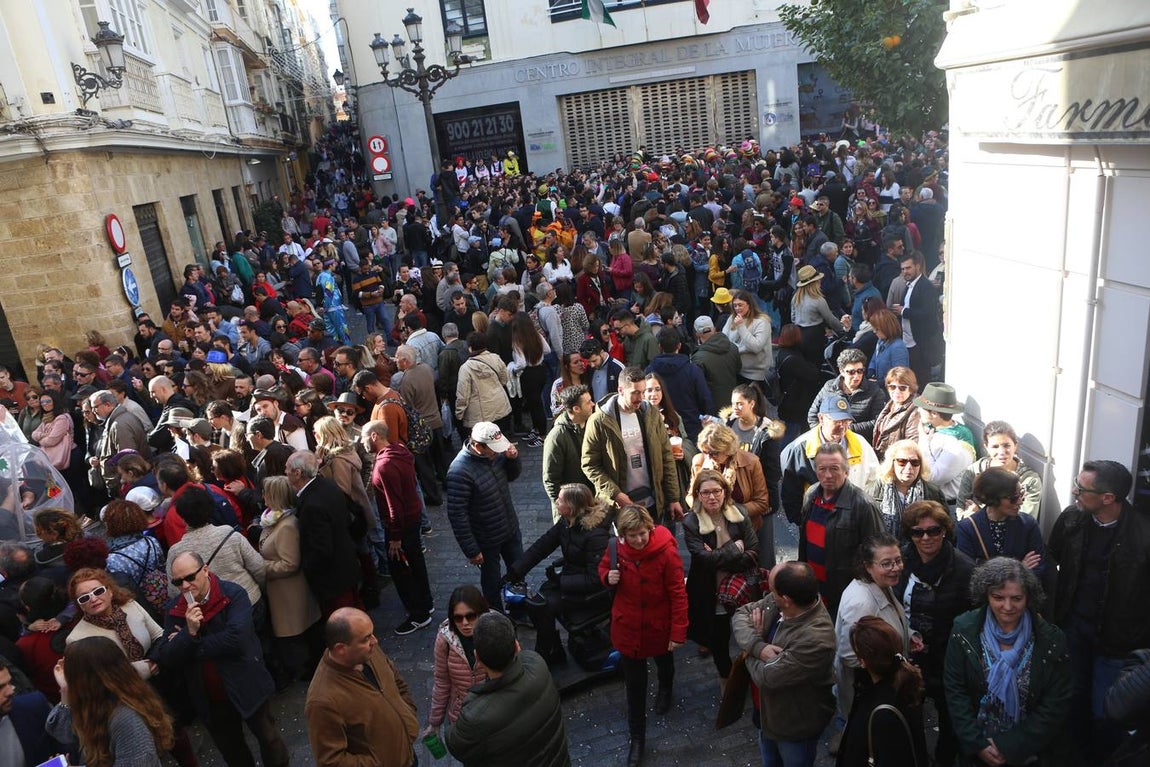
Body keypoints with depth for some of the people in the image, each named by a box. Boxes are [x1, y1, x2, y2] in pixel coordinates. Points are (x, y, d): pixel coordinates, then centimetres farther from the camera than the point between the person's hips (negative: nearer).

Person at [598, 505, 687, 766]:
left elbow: (678, 594, -21)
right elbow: (603, 567, 5)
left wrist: (678, 632, -19)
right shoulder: (616, 548, -16)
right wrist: (608, 577, -19)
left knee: (663, 661, 31)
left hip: (659, 626, -1)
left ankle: (665, 689, 65)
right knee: (634, 683, 10)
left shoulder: (666, 551, -27)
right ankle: (637, 737, 28)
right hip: (628, 626, 1)